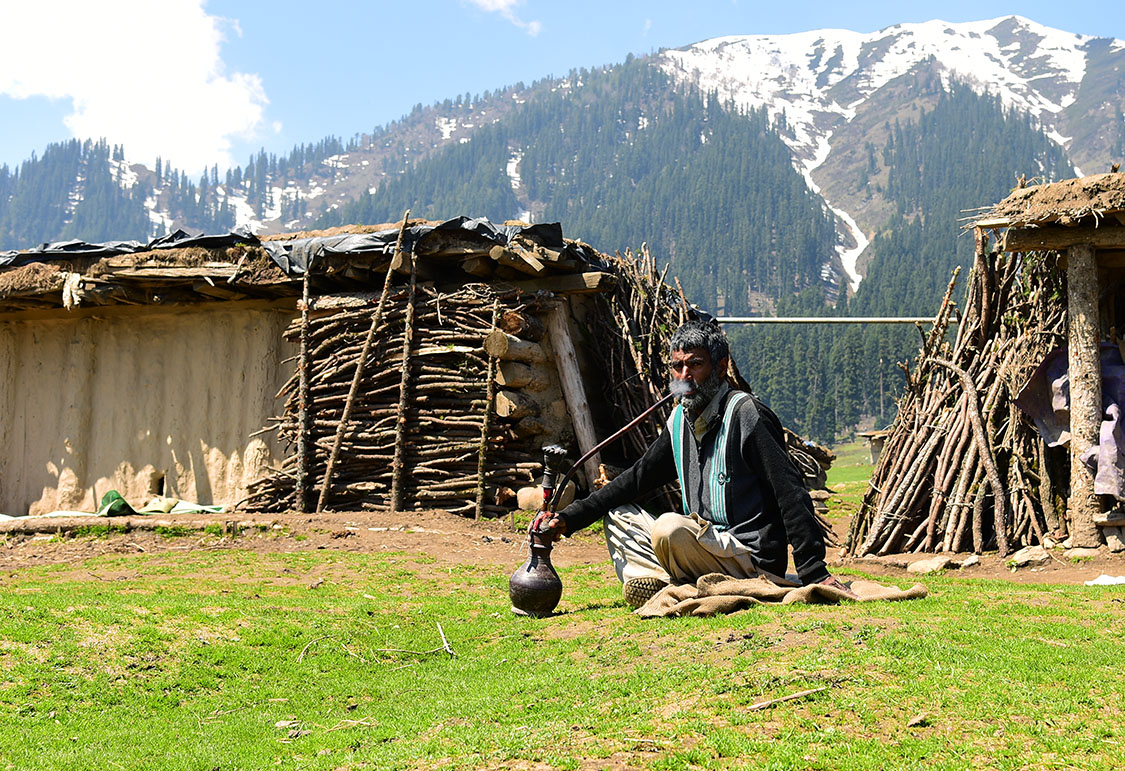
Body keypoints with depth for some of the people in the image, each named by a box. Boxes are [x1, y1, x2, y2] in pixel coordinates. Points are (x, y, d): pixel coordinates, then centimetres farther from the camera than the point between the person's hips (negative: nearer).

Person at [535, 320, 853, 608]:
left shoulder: (746, 414, -13)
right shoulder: (680, 421, 11)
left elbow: (791, 494, -18)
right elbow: (636, 478, 15)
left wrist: (815, 573, -23)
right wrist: (568, 518, 5)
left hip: (754, 558, -9)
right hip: (709, 543, 9)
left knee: (671, 527, -34)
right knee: (617, 515, 9)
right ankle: (663, 584, -16)